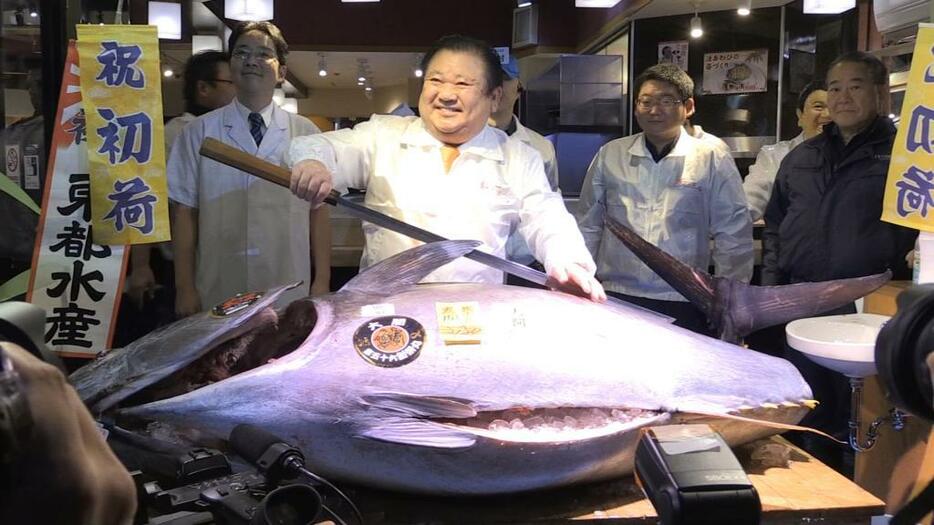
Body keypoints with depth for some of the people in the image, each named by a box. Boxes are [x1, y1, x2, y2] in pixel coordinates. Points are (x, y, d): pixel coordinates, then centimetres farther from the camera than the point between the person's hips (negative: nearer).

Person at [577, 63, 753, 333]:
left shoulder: (712, 161, 0)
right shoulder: (609, 155, 6)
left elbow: (734, 238, 3)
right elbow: (588, 226, 12)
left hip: (683, 304, -1)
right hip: (615, 298, 2)